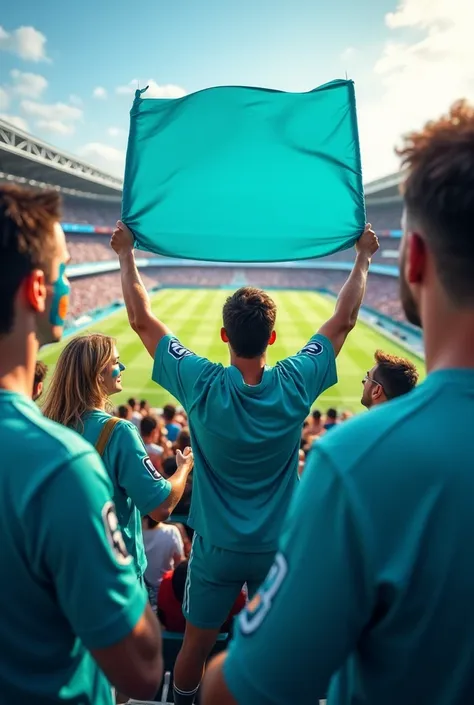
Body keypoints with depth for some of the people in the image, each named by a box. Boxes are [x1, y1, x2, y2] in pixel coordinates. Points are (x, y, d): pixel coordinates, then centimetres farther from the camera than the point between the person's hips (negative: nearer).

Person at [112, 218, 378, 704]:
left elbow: (142, 320, -11)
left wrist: (126, 253, 0)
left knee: (196, 645, 20)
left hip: (216, 546, 0)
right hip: (278, 546, 1)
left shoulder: (202, 386, -21)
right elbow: (344, 320, -5)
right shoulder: (296, 385, -18)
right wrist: (363, 258, 7)